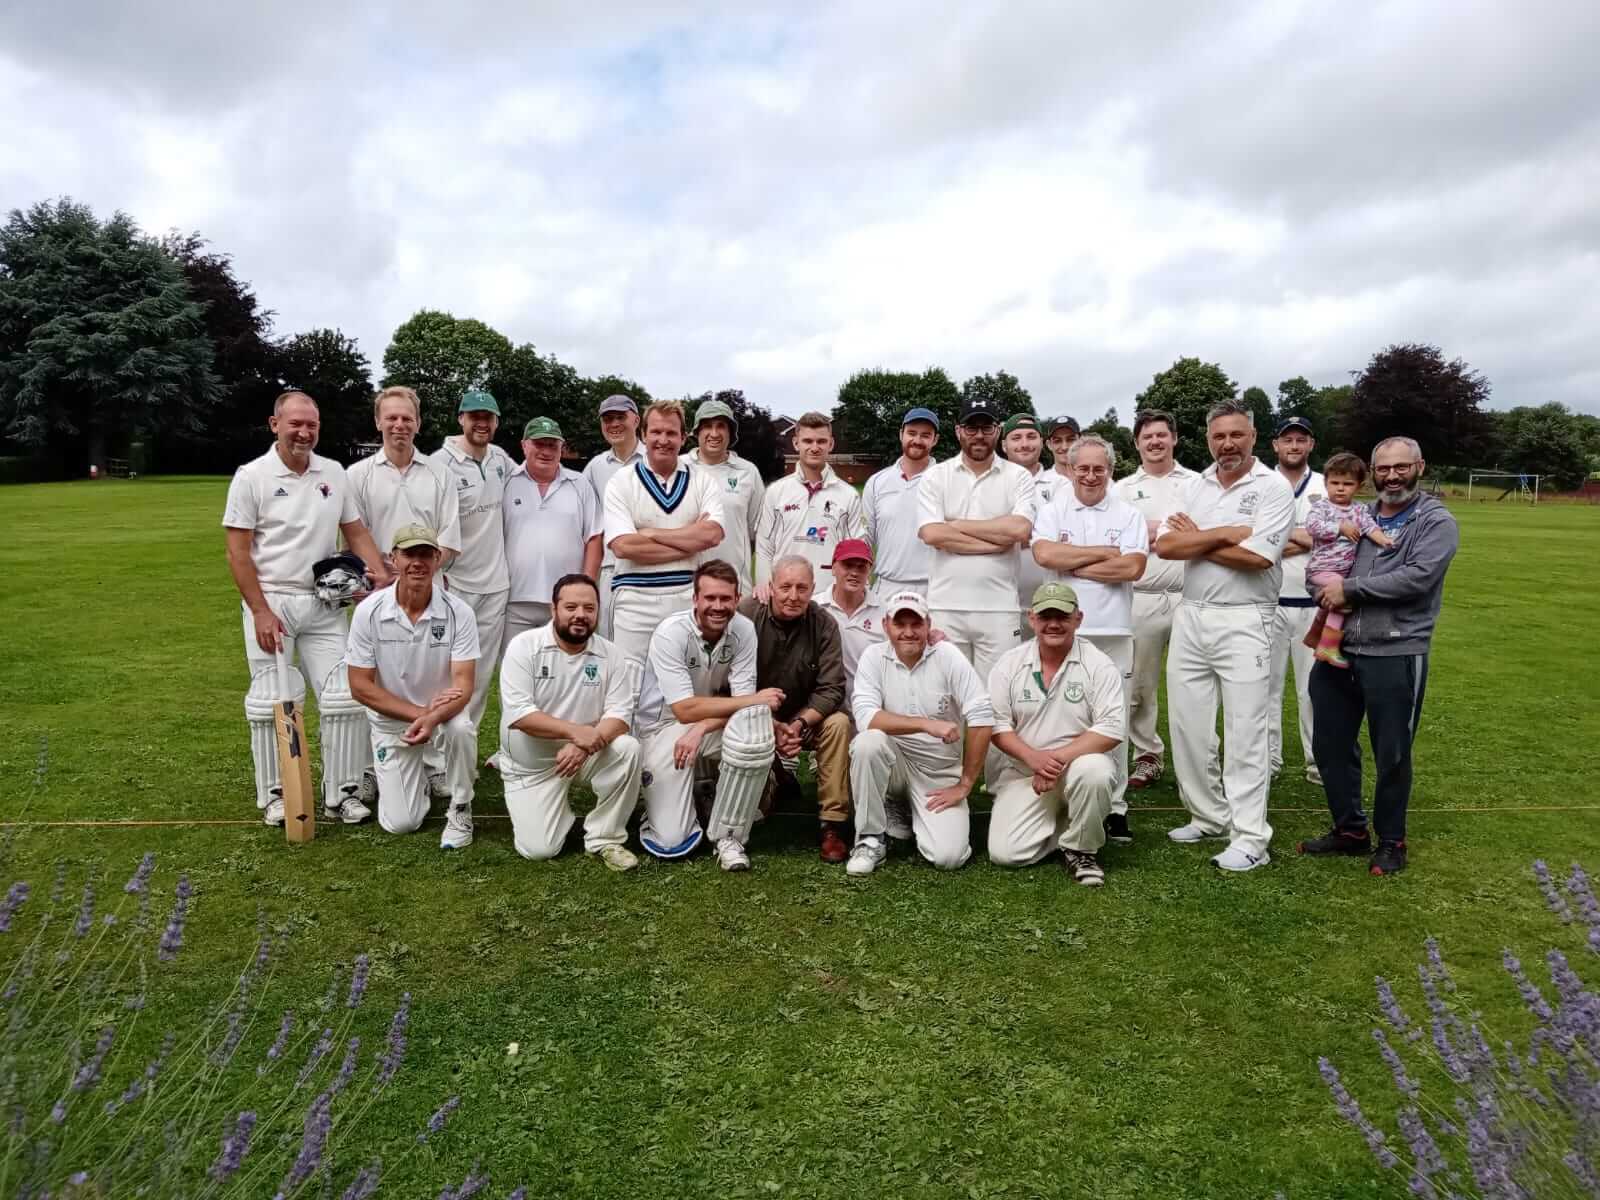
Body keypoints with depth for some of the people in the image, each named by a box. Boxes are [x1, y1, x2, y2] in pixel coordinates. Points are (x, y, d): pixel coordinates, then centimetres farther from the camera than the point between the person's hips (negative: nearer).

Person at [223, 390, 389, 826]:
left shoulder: (334, 473, 7)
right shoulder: (251, 476, -5)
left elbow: (356, 532, 12)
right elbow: (237, 551, -7)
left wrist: (382, 574, -6)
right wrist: (260, 612, -13)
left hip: (323, 604, 4)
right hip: (271, 602, -3)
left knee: (344, 697, 1)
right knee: (271, 702, 3)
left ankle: (342, 793, 11)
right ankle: (273, 795, 17)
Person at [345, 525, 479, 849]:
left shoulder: (459, 613, -17)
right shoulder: (368, 611, -15)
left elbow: (463, 685, -20)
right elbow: (360, 687, -12)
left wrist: (432, 719, -40)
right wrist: (419, 711, -20)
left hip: (443, 713, 0)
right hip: (391, 719, 1)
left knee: (461, 730, -37)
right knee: (401, 824, -5)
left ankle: (460, 810, -11)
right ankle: (415, 775, 30)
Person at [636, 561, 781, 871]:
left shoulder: (744, 629, -10)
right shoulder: (671, 633, -21)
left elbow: (743, 700, -12)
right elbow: (685, 710, -25)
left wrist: (700, 729, -29)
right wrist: (754, 700, -23)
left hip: (715, 724, 3)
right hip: (666, 725, -3)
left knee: (756, 724, -33)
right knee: (671, 842, -15)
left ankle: (728, 836, -15)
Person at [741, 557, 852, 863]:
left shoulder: (823, 625, -10)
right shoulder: (747, 616, -16)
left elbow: (831, 689, -13)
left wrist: (801, 723, -30)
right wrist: (770, 725, -26)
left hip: (806, 715, 1)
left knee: (838, 722, -27)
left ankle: (833, 826, -19)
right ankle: (777, 779, 10)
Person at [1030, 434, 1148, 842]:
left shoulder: (1128, 515, 7)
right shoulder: (1053, 511, 7)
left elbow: (1133, 567, -7)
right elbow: (1044, 554, -12)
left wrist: (1074, 565, -7)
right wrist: (1104, 553, -6)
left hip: (1114, 632, 1)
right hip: (1062, 630, 0)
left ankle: (1114, 806, 14)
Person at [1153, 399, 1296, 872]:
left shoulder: (1273, 487, -5)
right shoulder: (1195, 487, 11)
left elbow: (1258, 556, -18)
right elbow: (1164, 545, -1)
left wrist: (1196, 538, -5)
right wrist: (1223, 535, -13)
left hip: (1242, 621, -6)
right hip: (1190, 616, 6)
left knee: (1245, 731, -3)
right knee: (1188, 725, 10)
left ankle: (1250, 839, 4)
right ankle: (1209, 817, 24)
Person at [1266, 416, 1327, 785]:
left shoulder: (1327, 486, 8)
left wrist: (1284, 535, -10)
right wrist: (1309, 537, -11)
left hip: (1315, 603, 1)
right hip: (1268, 601, 0)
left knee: (1315, 684, 5)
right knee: (1266, 682, 5)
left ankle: (1319, 761, 14)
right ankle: (1267, 758, 15)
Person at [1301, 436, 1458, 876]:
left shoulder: (1437, 522, -3)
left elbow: (1417, 577, -18)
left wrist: (1350, 588, -14)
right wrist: (1326, 585, -4)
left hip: (1395, 656, -5)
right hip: (1338, 649, 6)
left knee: (1391, 754, 7)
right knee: (1331, 744, 12)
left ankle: (1391, 841, 25)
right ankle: (1349, 830, 29)